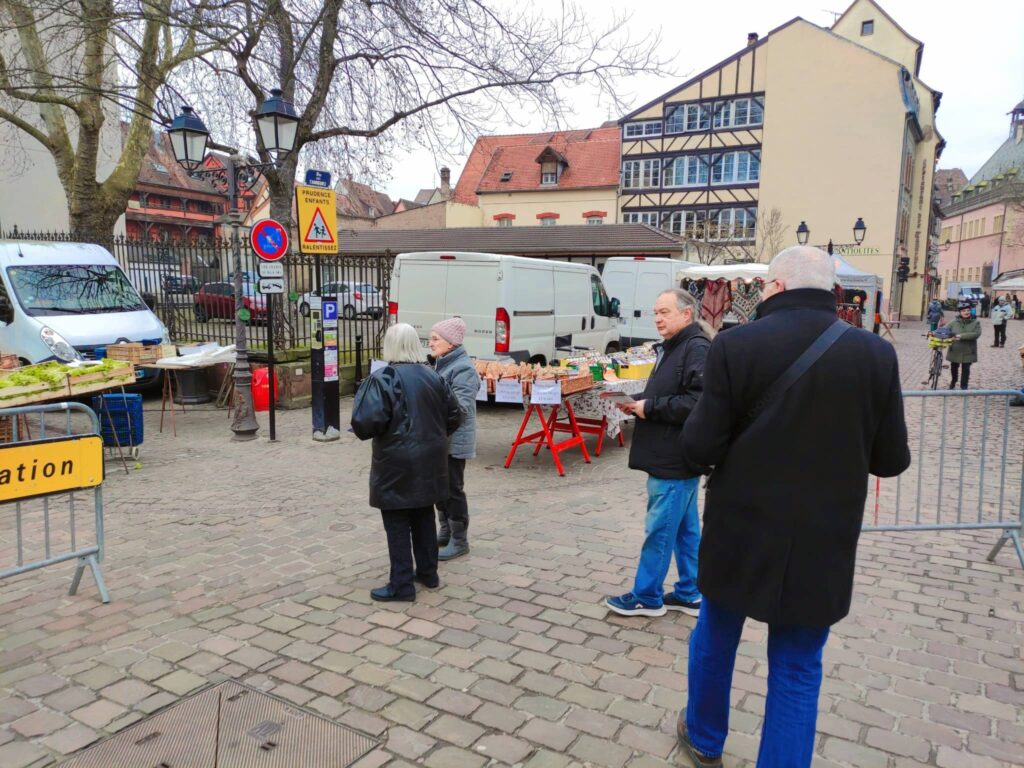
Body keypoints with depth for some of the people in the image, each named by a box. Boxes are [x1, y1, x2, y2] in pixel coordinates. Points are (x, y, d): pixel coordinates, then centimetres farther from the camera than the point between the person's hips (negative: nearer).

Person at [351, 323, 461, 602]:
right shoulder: (432, 376, 5)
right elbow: (454, 415, 11)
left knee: (397, 524, 4)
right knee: (424, 517, 19)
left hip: (398, 464, -6)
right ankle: (428, 573, 30)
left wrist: (361, 430, -3)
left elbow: (368, 421, -25)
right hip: (429, 460, 7)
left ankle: (402, 585, 10)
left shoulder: (383, 378, -15)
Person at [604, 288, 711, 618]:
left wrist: (650, 407, -19)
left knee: (659, 529, 1)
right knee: (685, 529, 16)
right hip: (672, 457, 10)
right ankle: (689, 594, 26)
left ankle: (647, 597, 14)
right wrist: (639, 402, 6)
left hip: (675, 459, -10)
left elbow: (698, 402, -27)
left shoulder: (697, 349, -16)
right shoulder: (673, 348, 16)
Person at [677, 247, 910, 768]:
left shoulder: (735, 346, -14)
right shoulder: (876, 354, -6)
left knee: (715, 638, 23)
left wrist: (704, 423, 7)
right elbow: (891, 460, 0)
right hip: (822, 542, 1)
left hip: (740, 532, -1)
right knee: (797, 669, 16)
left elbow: (700, 448, -14)